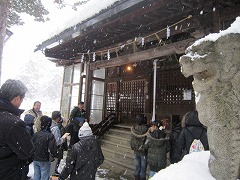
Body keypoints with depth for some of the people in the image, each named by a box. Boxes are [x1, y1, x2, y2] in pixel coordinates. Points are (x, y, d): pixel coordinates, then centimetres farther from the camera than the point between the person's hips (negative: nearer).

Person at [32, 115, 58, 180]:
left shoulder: (35, 134, -5)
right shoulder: (50, 136, -21)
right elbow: (53, 149, -26)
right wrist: (54, 155, -6)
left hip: (35, 159, 5)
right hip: (45, 161, -5)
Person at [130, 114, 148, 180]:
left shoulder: (134, 128, -10)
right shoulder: (146, 129, -24)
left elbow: (132, 140, 1)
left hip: (136, 151, 4)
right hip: (144, 151, -4)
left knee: (136, 166, 19)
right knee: (143, 167, 13)